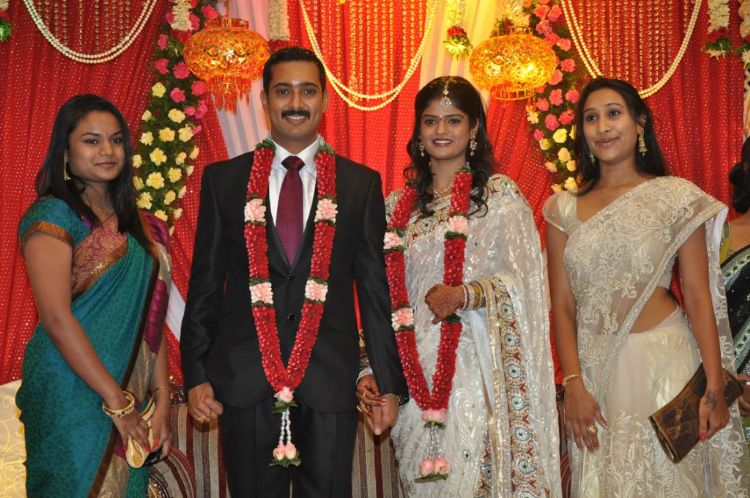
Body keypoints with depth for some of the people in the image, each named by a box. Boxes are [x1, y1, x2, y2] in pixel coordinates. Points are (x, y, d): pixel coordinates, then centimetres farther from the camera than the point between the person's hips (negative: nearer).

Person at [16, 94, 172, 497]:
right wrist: (116, 401, -16)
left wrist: (161, 397, -2)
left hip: (130, 398, 6)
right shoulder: (52, 216, -9)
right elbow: (57, 319, -16)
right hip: (73, 397, -6)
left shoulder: (138, 225, 11)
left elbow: (151, 317, 7)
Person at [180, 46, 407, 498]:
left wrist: (390, 384, 3)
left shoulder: (362, 184, 5)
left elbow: (374, 289, 5)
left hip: (330, 377, 0)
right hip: (244, 377, 1)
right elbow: (205, 284, 7)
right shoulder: (223, 179, 6)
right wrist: (196, 374, 2)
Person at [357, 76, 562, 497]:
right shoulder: (398, 206, 12)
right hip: (414, 373, 4)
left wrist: (465, 295, -20)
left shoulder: (500, 195, 1)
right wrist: (370, 368, 6)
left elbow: (523, 280, -4)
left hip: (478, 370, -3)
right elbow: (382, 294, 13)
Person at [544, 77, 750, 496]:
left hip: (664, 362, -2)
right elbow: (562, 304, 3)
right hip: (594, 368, 3)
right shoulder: (564, 209, 6)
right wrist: (574, 384, -7)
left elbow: (699, 297, -4)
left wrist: (715, 387, -10)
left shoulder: (675, 196, -1)